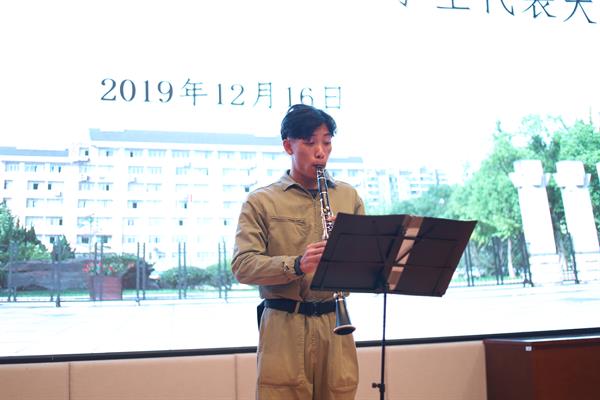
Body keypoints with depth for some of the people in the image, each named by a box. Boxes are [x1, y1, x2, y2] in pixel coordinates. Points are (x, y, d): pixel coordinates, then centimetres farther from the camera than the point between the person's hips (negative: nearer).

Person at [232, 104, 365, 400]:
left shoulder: (348, 196, 12)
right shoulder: (261, 202, 2)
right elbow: (242, 266, -8)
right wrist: (296, 265, -23)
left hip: (334, 321, 3)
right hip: (284, 325, -3)